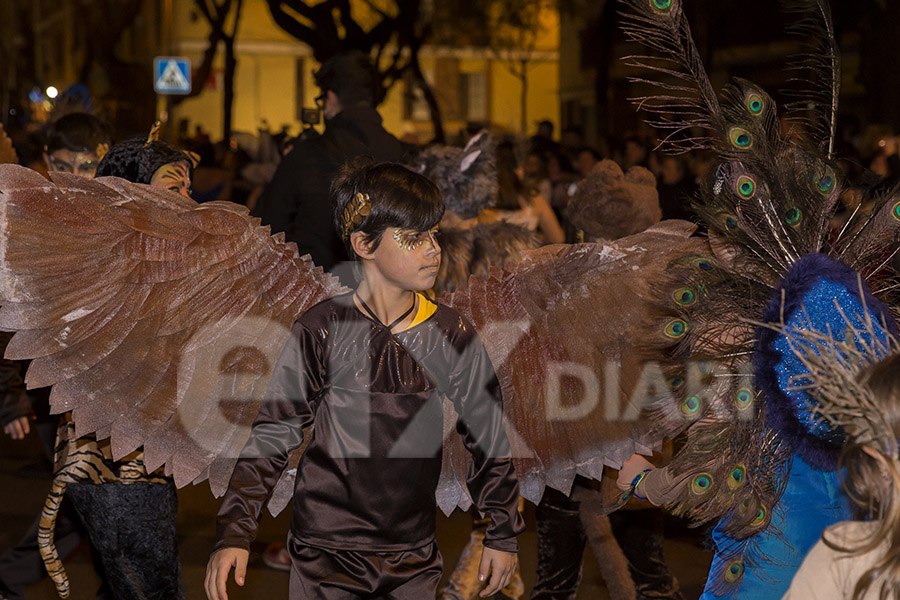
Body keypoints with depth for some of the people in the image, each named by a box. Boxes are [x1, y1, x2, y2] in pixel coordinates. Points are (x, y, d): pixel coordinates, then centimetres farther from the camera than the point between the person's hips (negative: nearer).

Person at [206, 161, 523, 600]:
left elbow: (487, 433, 9)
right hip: (325, 557, -2)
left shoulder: (451, 334, 0)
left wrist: (502, 534, 12)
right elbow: (273, 433, -3)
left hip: (415, 563, 2)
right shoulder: (322, 330, -7)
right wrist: (234, 534, -8)